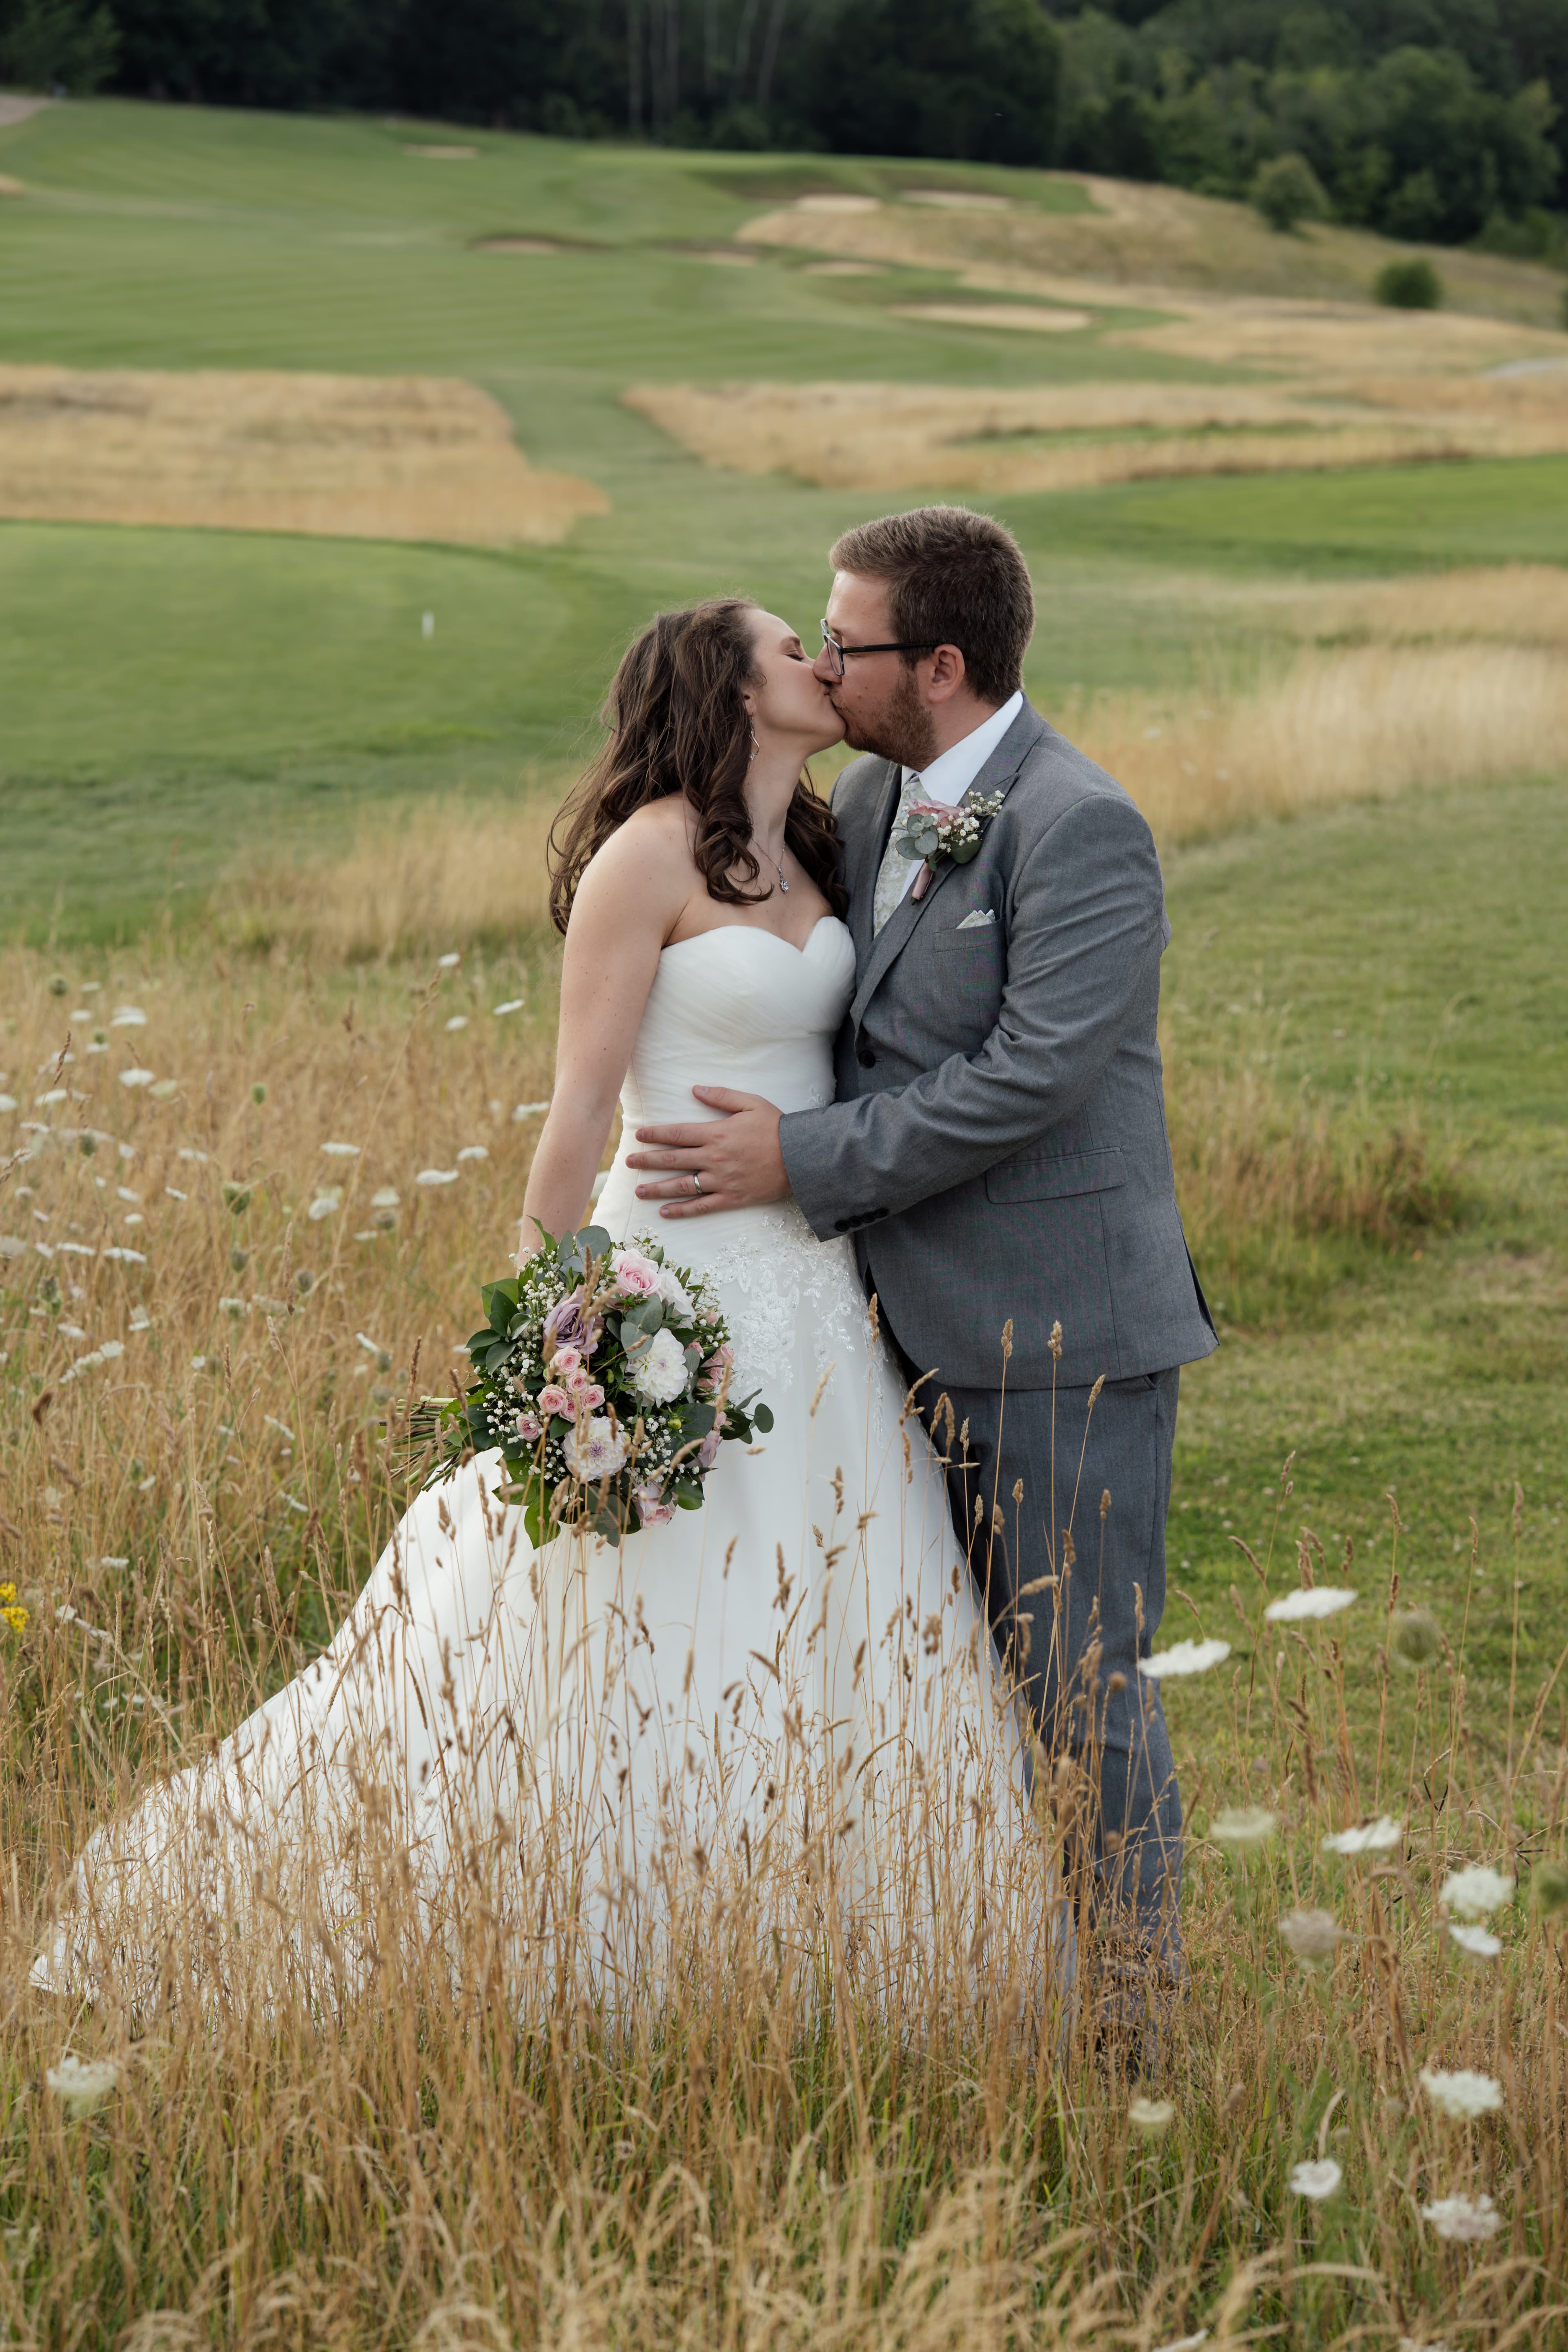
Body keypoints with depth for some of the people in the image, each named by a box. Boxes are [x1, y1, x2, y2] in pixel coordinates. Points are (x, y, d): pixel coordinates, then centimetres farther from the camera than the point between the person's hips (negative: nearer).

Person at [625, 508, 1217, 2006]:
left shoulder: (1082, 830, -17)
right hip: (924, 1318, 8)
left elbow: (1029, 1075, -23)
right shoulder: (869, 795, 9)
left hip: (1061, 1328, -8)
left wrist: (804, 1161, -19)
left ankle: (1136, 1986, 13)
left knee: (1076, 1681, -1)